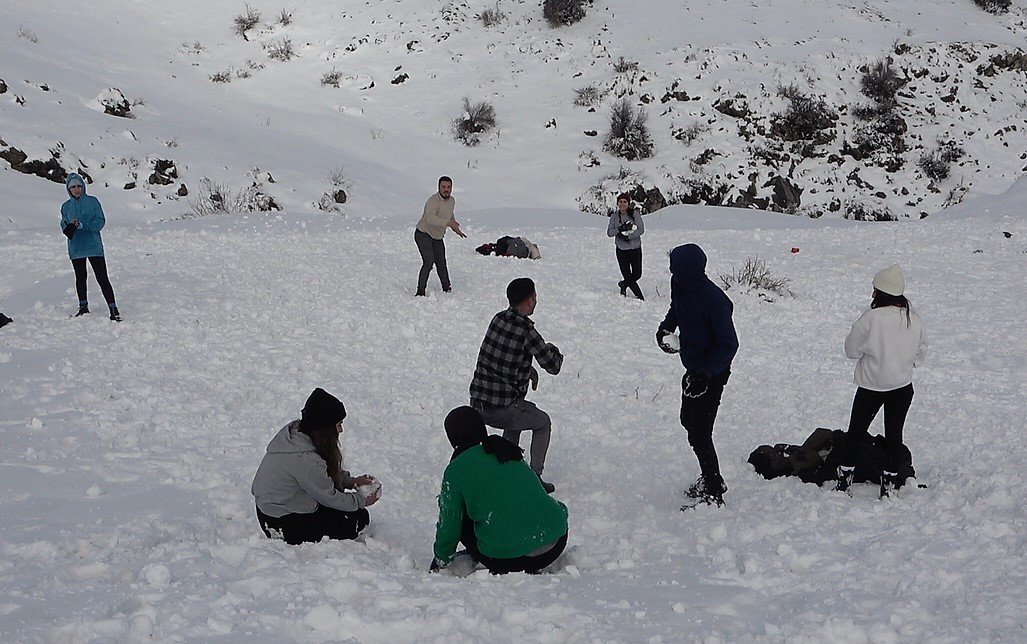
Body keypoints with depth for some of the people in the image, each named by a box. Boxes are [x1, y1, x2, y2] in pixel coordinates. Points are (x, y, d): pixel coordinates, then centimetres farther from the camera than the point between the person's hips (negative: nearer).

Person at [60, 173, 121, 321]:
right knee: (80, 278, 15)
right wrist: (68, 229, -17)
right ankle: (83, 307, 30)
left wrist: (82, 225, -22)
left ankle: (113, 309, -9)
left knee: (102, 278, -9)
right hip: (75, 248, 4)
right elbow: (64, 224, 8)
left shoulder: (92, 202, -2)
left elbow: (100, 221, -8)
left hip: (93, 246, -4)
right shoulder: (66, 207, 8)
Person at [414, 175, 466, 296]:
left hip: (437, 237, 7)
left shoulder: (452, 200, 3)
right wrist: (448, 223, -44)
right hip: (423, 235, -7)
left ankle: (447, 289, 26)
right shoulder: (433, 200, -25)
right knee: (429, 261, -19)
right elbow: (430, 218, -41)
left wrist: (456, 229, 26)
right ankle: (420, 291, -15)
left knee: (441, 264, 12)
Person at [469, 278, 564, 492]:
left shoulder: (498, 319, 4)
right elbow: (553, 366, -8)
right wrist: (553, 350, 13)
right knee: (543, 423, 20)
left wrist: (528, 368, 18)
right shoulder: (527, 331, -18)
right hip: (500, 410, -7)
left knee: (515, 420, 36)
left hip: (476, 404, 7)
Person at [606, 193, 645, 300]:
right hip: (621, 250, 1)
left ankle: (623, 284, 34)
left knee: (637, 274, 4)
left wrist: (628, 236, -20)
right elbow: (609, 232, -3)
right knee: (627, 275, -2)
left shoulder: (635, 214, -7)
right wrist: (620, 229, -20)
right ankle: (640, 296, 14)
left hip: (635, 249, -1)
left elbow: (641, 230, -10)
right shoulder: (614, 216, 0)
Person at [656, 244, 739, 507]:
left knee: (699, 433, -8)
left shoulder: (714, 301, -29)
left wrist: (706, 373, -30)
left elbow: (729, 344, -24)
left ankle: (713, 493, 4)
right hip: (694, 368, 10)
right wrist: (665, 328, 3)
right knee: (688, 420, 21)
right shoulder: (681, 287, -5)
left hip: (712, 374, -10)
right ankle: (711, 479, 37)